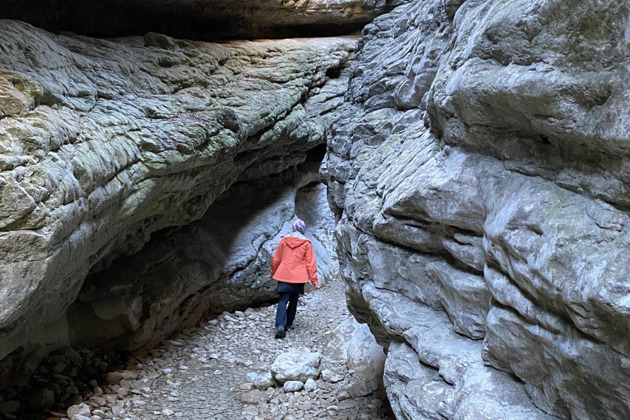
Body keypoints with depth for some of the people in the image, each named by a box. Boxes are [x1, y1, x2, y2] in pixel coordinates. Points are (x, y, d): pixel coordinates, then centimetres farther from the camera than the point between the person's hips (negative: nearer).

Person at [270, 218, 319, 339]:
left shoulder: (284, 240, 3)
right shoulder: (306, 243, -3)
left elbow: (276, 259, 10)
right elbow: (310, 263, -3)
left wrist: (273, 273, 25)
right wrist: (314, 281, 2)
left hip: (283, 276, 0)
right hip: (298, 278, 0)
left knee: (282, 301, -3)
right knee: (293, 301, 17)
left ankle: (280, 326, -20)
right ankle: (288, 324, 21)